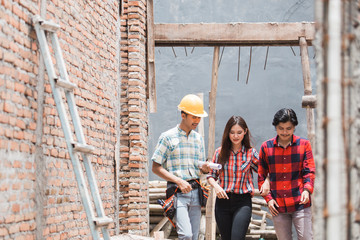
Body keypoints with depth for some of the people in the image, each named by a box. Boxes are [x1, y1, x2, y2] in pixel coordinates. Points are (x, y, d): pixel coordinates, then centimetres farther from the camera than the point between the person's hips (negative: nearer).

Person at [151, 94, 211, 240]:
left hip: (195, 191, 6)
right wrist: (179, 181, -14)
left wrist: (204, 169, -3)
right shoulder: (168, 137, -1)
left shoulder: (198, 139, 16)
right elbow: (156, 168, -4)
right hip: (177, 192, -5)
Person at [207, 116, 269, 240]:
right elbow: (211, 175, 12)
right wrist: (216, 186, -8)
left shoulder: (251, 153, 2)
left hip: (243, 202, -2)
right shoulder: (220, 152, 5)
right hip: (223, 201, 2)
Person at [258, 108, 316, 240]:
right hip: (277, 206, 2)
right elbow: (261, 177, 12)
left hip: (300, 204, -2)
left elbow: (309, 171, -1)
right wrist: (268, 198, 0)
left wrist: (307, 190, -20)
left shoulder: (304, 144, 3)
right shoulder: (266, 147, 6)